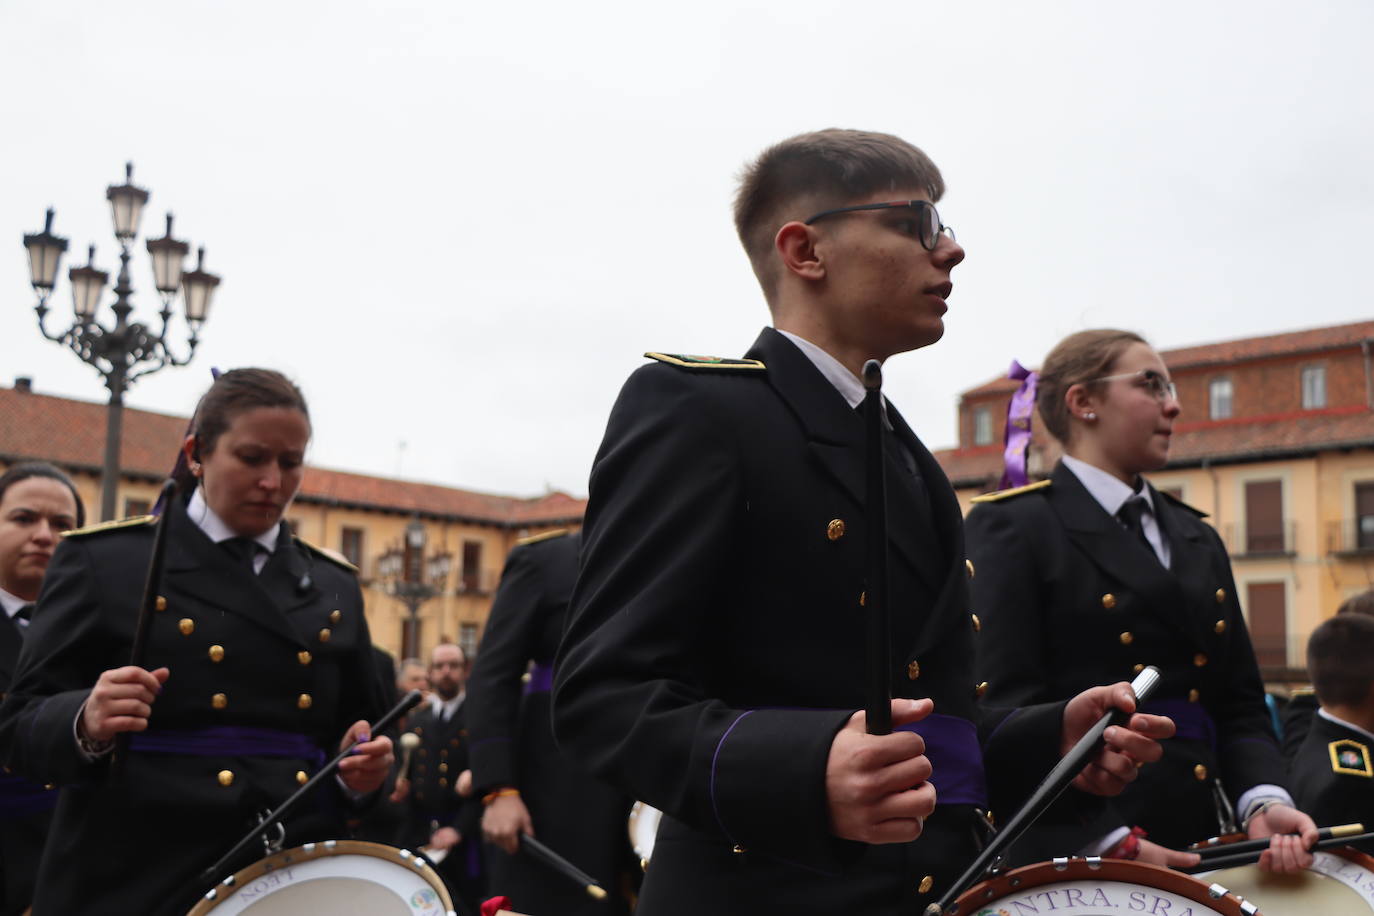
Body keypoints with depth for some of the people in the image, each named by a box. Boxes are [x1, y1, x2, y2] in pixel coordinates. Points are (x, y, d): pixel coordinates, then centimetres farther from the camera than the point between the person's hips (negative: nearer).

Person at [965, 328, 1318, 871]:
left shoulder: (1199, 541, 16)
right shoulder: (1012, 525, -7)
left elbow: (1239, 703, 13)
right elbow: (1005, 706, -15)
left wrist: (1263, 803, -5)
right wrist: (1108, 842, -21)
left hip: (1196, 848, 6)